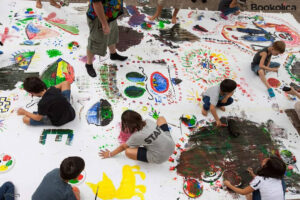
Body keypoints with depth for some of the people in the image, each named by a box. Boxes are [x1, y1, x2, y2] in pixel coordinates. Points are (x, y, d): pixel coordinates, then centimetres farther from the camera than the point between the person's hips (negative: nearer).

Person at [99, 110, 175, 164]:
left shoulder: (136, 136, -20)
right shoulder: (148, 121, -8)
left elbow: (123, 147, -2)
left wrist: (110, 154, 14)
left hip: (161, 157, -6)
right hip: (171, 145, 6)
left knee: (128, 152, -11)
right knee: (161, 118, 21)